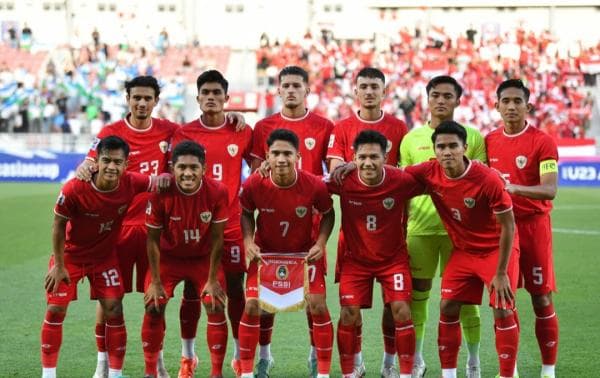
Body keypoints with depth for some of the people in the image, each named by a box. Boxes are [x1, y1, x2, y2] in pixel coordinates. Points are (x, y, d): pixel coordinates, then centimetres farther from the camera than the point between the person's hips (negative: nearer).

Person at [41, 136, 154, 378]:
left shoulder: (132, 184, -22)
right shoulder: (74, 189, -30)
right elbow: (59, 225, -16)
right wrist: (58, 265, -11)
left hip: (105, 256, 2)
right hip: (70, 255, -2)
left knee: (114, 310, -3)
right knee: (55, 310, -2)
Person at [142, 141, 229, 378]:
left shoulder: (217, 192, -23)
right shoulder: (161, 193, -24)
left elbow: (216, 238, -13)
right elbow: (153, 238, -14)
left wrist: (212, 280, -11)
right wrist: (155, 282, -12)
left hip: (204, 257, 0)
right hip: (169, 257, 0)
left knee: (216, 308, -10)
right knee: (153, 307, -9)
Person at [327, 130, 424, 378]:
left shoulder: (401, 181, -20)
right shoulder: (343, 181, -20)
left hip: (393, 257, 0)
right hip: (355, 257, 0)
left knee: (402, 311, -9)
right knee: (349, 314, -6)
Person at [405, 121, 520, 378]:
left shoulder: (489, 180, -28)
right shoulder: (429, 173, -15)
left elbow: (507, 226, -19)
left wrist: (501, 273, -18)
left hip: (496, 249, -5)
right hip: (463, 251, 5)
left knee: (503, 311, -12)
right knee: (447, 307, 0)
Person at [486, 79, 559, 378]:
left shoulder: (542, 142, -8)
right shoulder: (490, 141, 7)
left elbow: (549, 190, -18)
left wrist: (515, 188, -34)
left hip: (533, 226, -4)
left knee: (542, 299, 0)